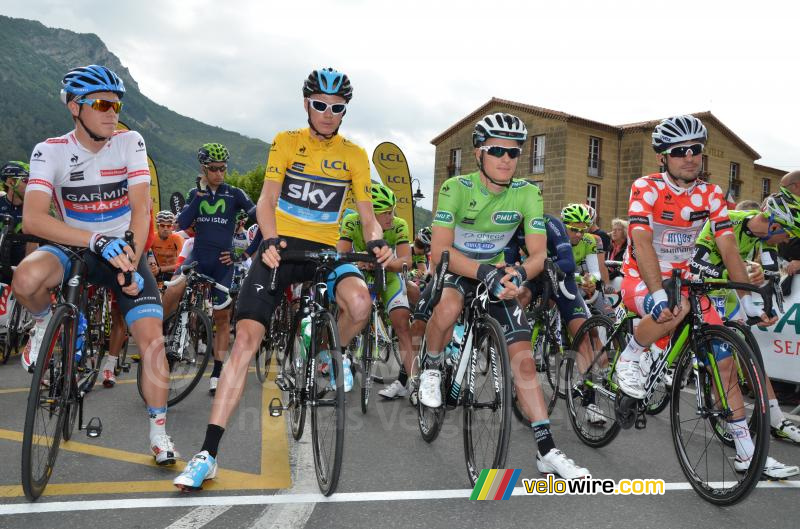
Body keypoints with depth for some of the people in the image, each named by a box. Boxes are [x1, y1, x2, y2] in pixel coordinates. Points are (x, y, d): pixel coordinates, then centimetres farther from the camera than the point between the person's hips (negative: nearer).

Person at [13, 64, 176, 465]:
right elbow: (32, 219, -25)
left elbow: (141, 209, -12)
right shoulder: (50, 151, -11)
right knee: (27, 278, -35)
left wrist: (131, 260, -25)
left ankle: (159, 433, 2)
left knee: (152, 338, -14)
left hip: (123, 250, 0)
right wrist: (98, 241, -38)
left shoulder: (130, 143, -8)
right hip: (73, 249, 0)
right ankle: (44, 325, 3)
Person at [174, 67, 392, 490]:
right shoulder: (287, 142, 1)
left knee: (360, 303, -32)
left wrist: (377, 242, -22)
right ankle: (208, 452, -8)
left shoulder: (354, 155, 6)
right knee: (245, 338, -14)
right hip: (281, 247, -1)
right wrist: (270, 240, -31)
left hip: (325, 250, 1)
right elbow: (267, 199, -11)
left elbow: (367, 215, 1)